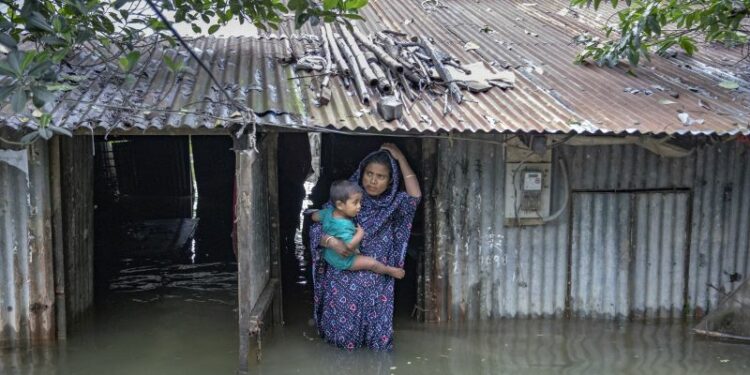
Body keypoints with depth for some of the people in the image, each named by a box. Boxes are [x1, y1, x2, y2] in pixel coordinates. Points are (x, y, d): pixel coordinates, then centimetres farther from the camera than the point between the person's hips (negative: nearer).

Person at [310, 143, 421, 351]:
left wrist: (400, 158, -11)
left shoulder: (392, 203, 4)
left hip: (377, 281, 2)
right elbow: (316, 228, -6)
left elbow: (415, 196, -15)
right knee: (343, 327, 1)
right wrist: (331, 241, -28)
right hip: (344, 278, -2)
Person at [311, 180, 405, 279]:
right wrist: (360, 234, -29)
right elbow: (350, 245, -45)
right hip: (342, 261, -8)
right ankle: (390, 271, 18)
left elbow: (315, 216, 4)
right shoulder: (344, 225, -39)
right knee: (372, 262, 0)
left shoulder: (329, 211, -13)